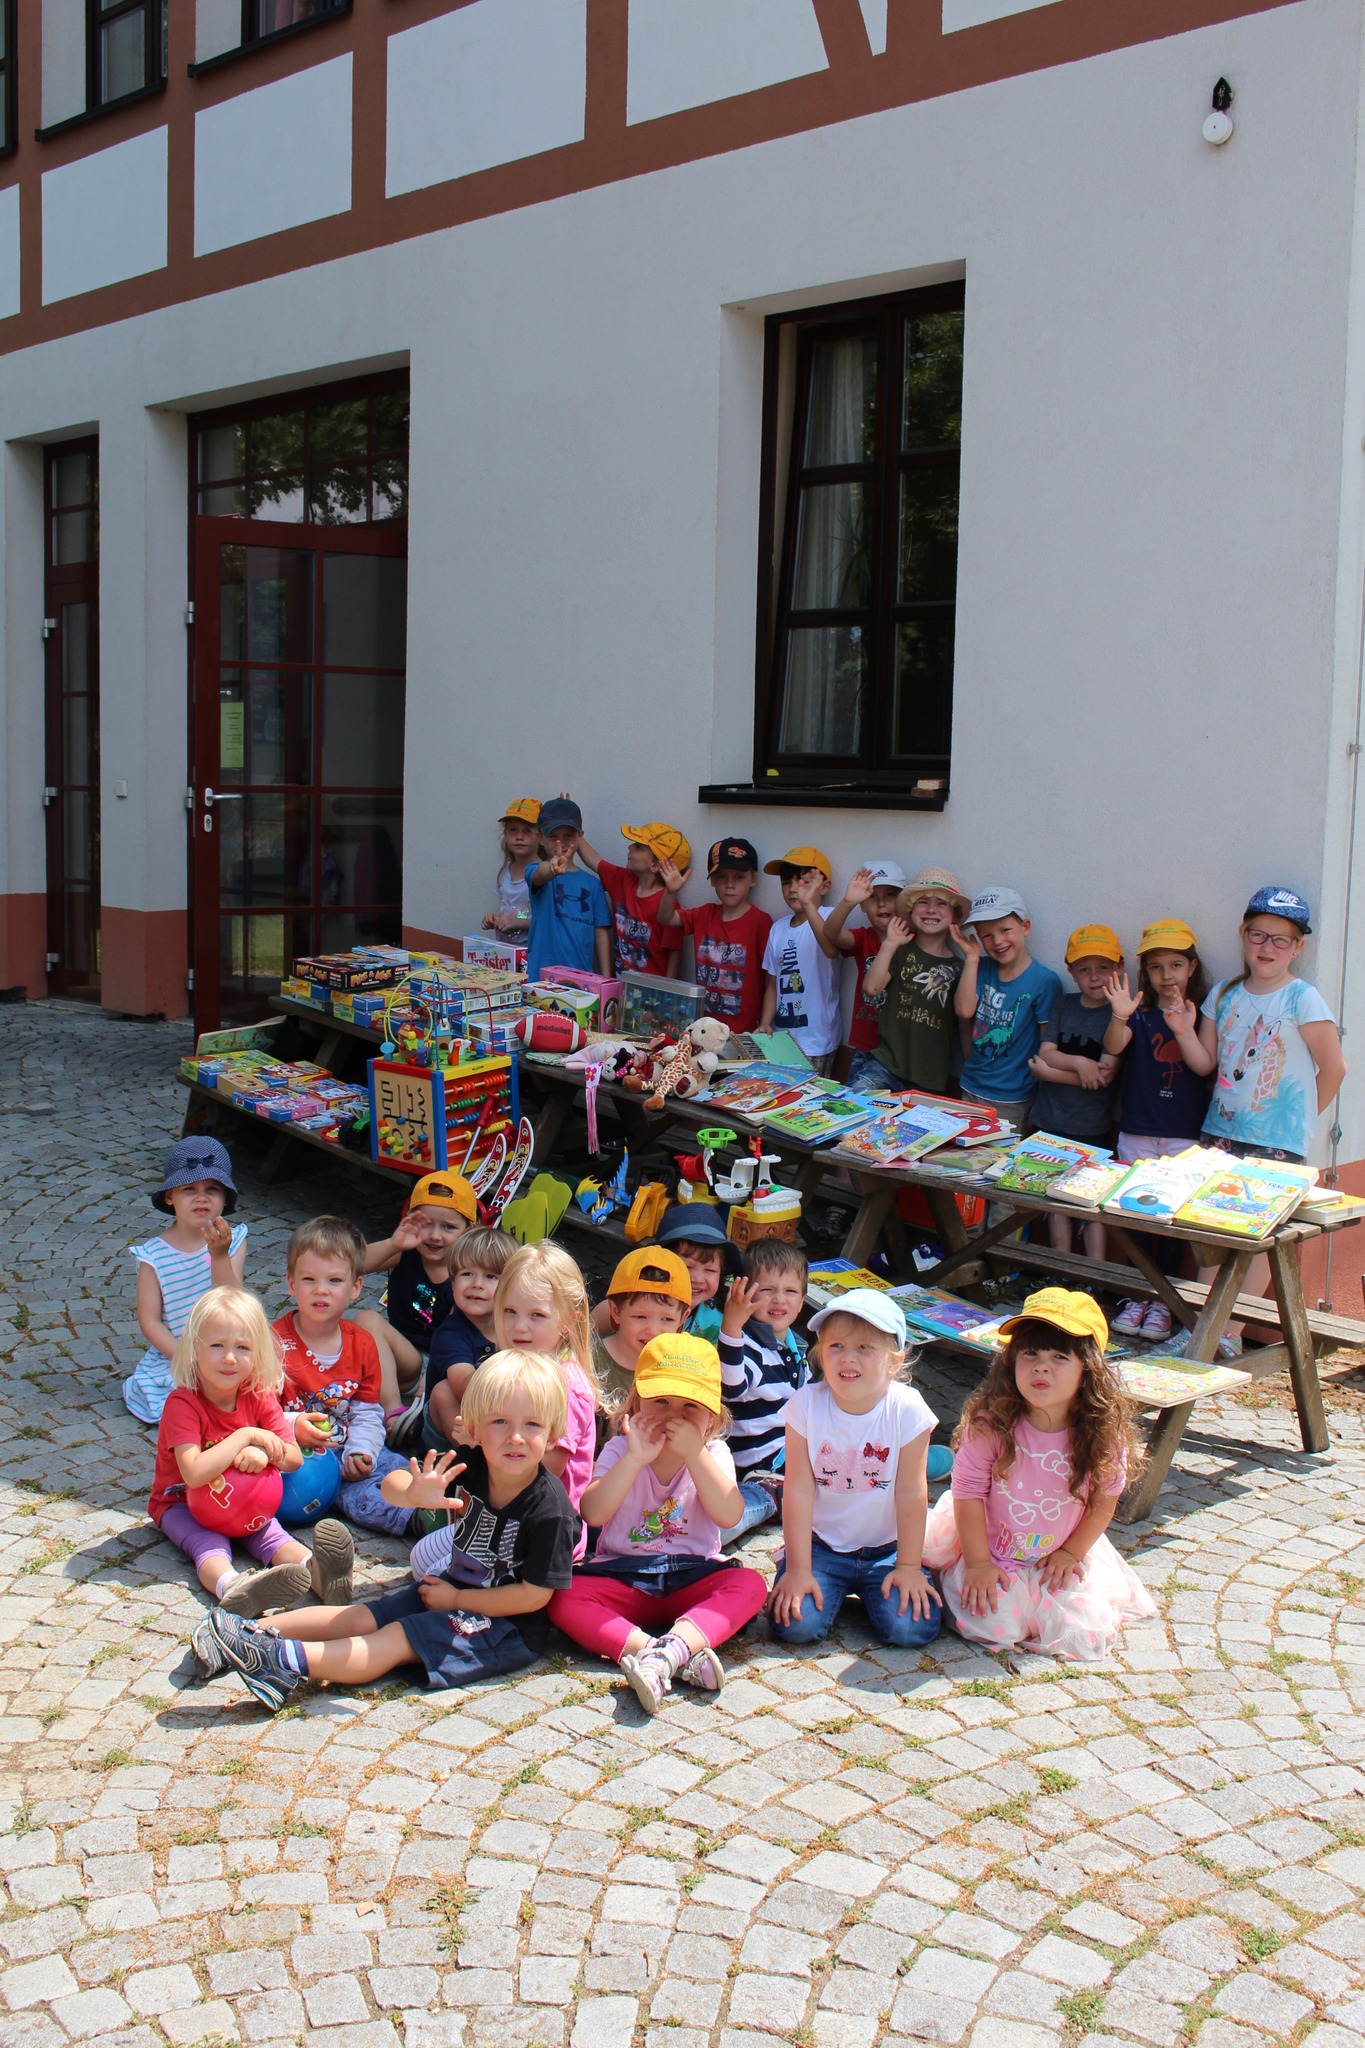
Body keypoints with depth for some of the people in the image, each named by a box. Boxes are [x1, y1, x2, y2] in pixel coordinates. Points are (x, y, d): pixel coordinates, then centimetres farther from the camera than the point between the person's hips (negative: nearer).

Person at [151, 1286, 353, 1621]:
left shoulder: (260, 1396, -7)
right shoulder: (182, 1404, -23)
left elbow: (294, 1458, -8)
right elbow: (194, 1474, -35)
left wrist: (262, 1453, -30)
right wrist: (246, 1436, -32)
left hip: (244, 1502, 4)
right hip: (180, 1504, -4)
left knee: (269, 1531, -26)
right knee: (208, 1543, -33)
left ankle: (315, 1568, -53)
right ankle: (232, 1588, -65)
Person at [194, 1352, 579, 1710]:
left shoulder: (549, 1510, -26)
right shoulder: (468, 1468, -12)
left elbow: (535, 1595, -21)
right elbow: (392, 1484, -12)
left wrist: (456, 1599, -14)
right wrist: (414, 1494, -38)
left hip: (508, 1625, -6)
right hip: (454, 1592, 6)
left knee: (395, 1639, -17)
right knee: (360, 1618, 2)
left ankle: (286, 1661, -23)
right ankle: (251, 1632, 2)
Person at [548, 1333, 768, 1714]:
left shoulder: (713, 1454, -2)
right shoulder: (620, 1450, -2)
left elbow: (729, 1516, -20)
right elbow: (593, 1514, -18)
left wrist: (694, 1453, -24)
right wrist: (635, 1458, -26)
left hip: (694, 1579, 0)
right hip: (623, 1579, 0)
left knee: (751, 1584, -27)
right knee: (562, 1599, -27)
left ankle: (673, 1646, -47)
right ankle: (684, 1656, -41)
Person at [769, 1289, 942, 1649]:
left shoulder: (907, 1410, -18)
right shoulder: (806, 1405, -16)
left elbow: (911, 1493, -11)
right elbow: (799, 1491, -14)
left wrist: (908, 1567, -7)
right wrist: (798, 1569, -12)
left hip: (885, 1548, 0)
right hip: (821, 1544, 0)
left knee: (911, 1629, -18)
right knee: (795, 1625, -19)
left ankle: (865, 1591, 16)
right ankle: (835, 1590, 16)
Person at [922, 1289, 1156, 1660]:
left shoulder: (1104, 1434, -17)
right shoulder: (989, 1424, -23)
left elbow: (1105, 1500, -2)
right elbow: (969, 1494, -15)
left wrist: (1071, 1552, -1)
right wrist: (978, 1564, -11)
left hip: (1060, 1557, 2)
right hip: (989, 1550, -2)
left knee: (1084, 1636, -10)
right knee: (993, 1626, -19)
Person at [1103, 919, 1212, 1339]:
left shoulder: (1201, 1014, 1)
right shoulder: (1140, 1013, 2)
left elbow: (1205, 1066, -11)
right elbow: (1114, 1046, -17)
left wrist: (1185, 1032, -29)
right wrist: (1119, 1017, -38)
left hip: (1185, 1135, -1)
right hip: (1137, 1131, 1)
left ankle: (1163, 1300, 11)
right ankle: (1137, 1294, 14)